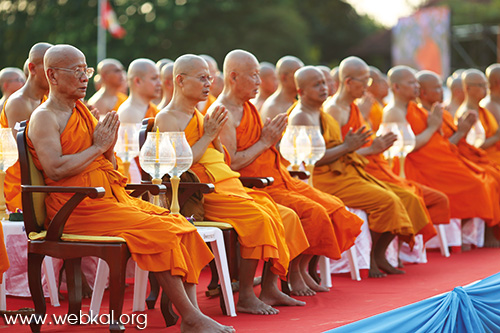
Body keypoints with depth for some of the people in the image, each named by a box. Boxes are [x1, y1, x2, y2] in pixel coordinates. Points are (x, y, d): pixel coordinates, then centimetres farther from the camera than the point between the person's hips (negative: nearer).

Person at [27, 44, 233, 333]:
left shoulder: (82, 111, 22)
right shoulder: (44, 117, -3)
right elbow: (55, 170, -19)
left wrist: (109, 147, 1)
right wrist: (97, 147, -10)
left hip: (112, 198, 8)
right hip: (78, 206, -8)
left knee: (180, 226, -12)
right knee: (158, 232, -24)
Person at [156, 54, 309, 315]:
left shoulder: (199, 116, 23)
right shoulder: (167, 118, -4)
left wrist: (216, 136, 5)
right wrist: (208, 135, -9)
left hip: (228, 184, 9)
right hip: (203, 192, -9)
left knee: (285, 215, -3)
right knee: (258, 218, -29)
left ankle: (269, 289, -3)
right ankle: (246, 297, -22)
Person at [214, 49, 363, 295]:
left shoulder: (247, 108, 18)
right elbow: (229, 164, -21)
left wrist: (273, 137, 3)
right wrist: (265, 142, -15)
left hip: (275, 177, 10)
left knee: (332, 207, -2)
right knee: (311, 211, -23)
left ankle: (302, 269, 5)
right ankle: (291, 274, -6)